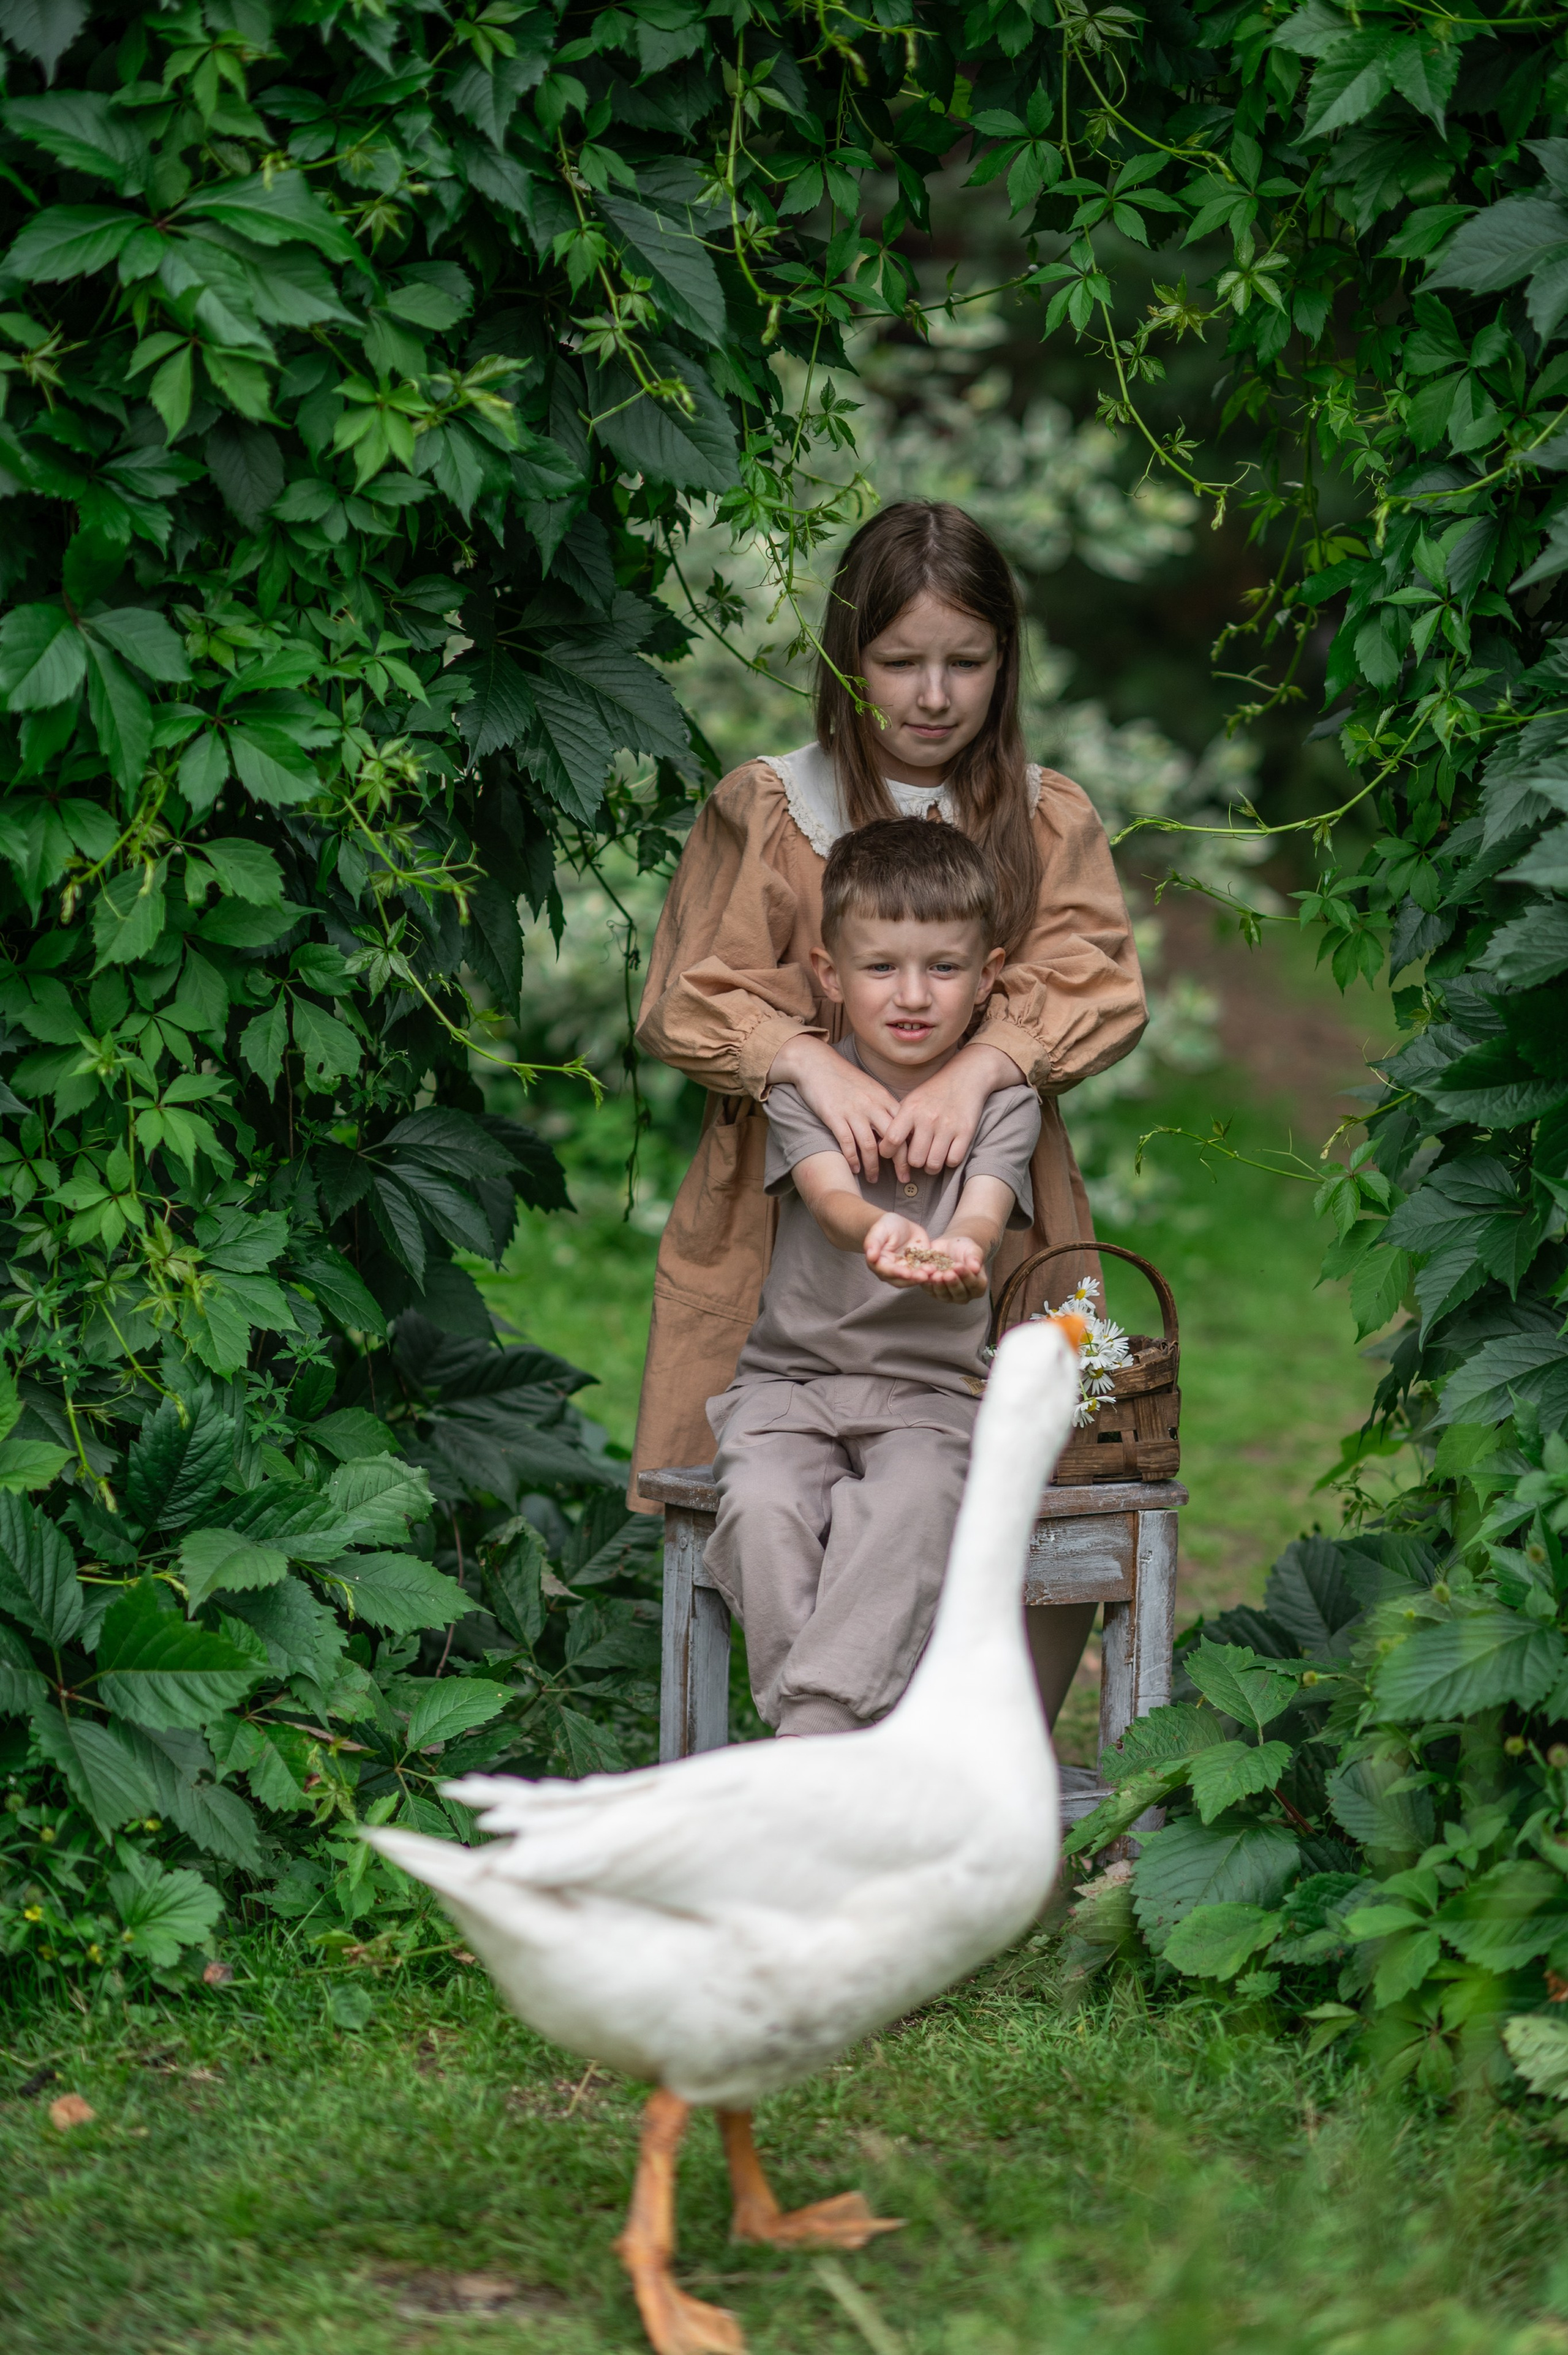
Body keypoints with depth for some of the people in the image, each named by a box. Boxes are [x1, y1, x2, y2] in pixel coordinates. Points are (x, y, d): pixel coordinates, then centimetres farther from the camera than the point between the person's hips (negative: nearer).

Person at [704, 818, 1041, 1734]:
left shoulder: (1004, 1101, 1)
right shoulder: (804, 1085, 0)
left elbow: (983, 1209, -19)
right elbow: (830, 1193, -19)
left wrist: (959, 1250, -46)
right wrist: (878, 1230, -46)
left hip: (932, 1386, -1)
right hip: (792, 1374, 1)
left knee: (909, 1508, -34)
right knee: (763, 1507, -31)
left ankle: (814, 1726, -36)